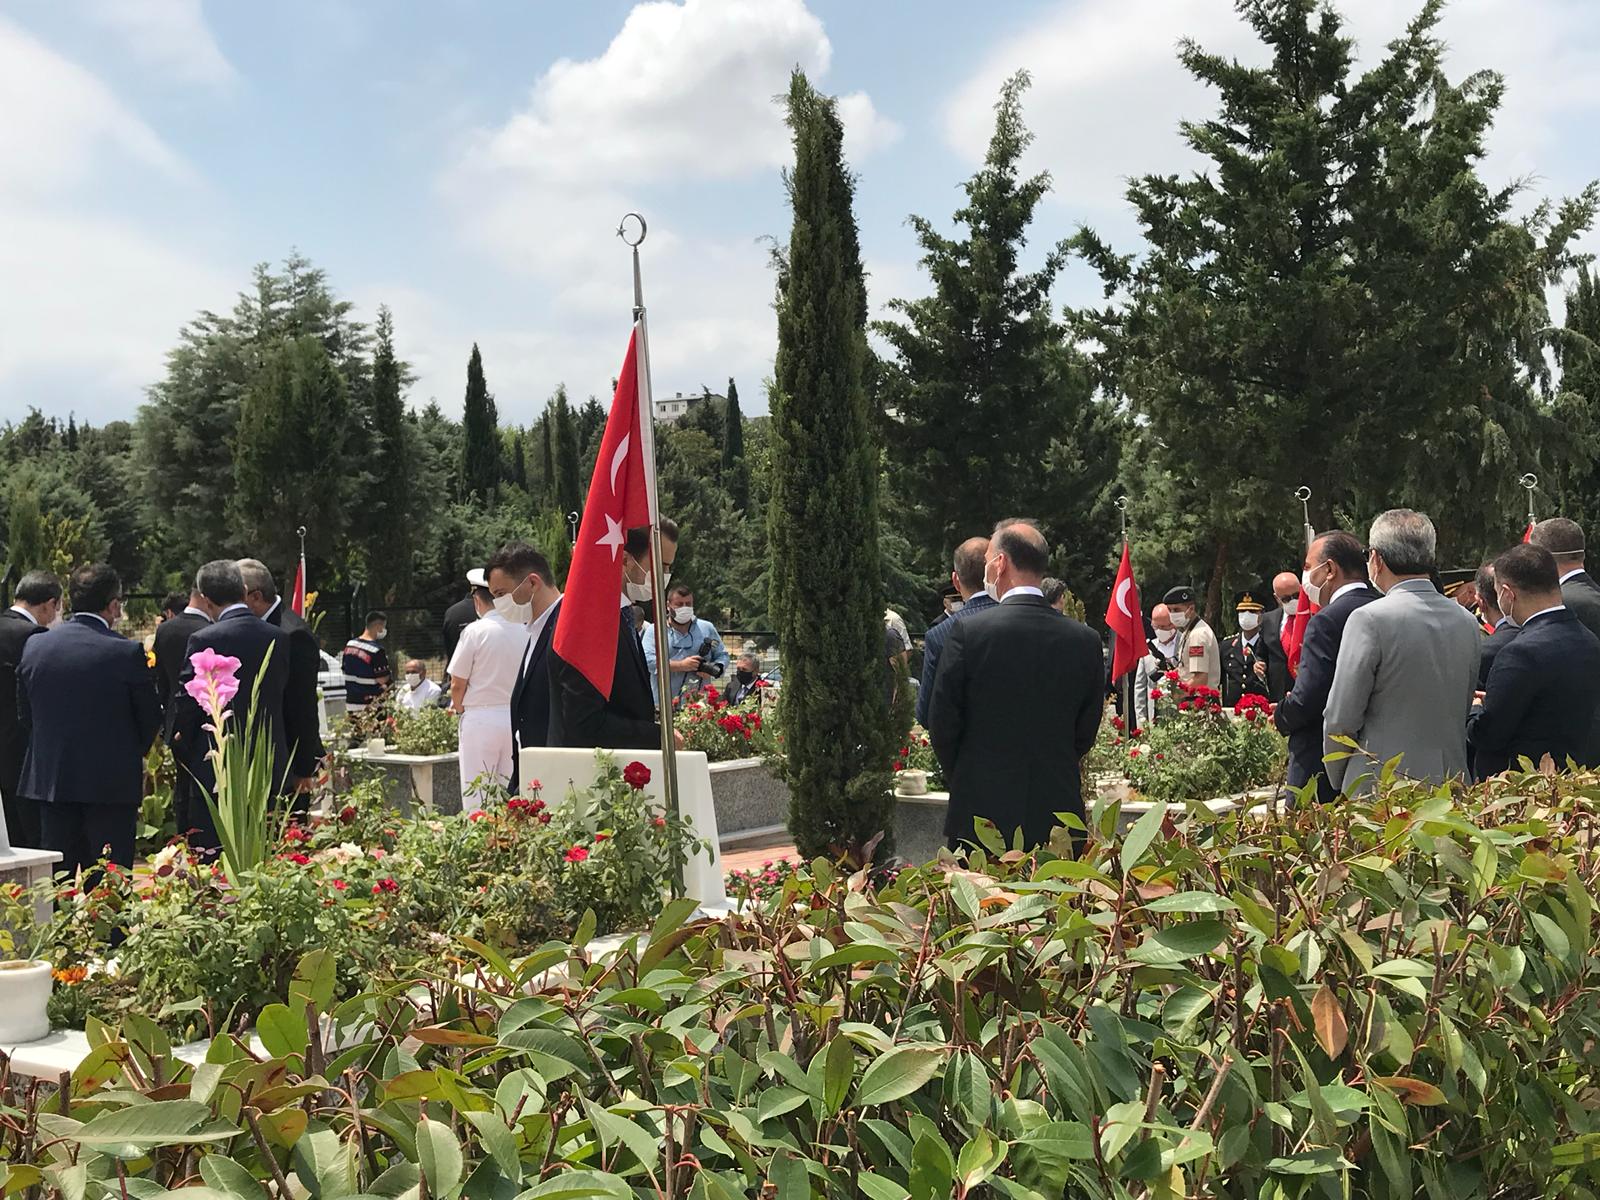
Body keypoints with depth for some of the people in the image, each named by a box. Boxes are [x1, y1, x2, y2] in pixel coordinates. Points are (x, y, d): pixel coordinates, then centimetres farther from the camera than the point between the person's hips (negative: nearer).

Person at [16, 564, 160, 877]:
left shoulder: (35, 646, 0)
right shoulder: (127, 653, -14)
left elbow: (24, 714, 9)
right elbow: (150, 717, -4)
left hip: (50, 778, 4)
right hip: (112, 781, -4)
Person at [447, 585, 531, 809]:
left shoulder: (475, 631, -10)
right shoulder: (525, 630, 1)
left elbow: (457, 684, -7)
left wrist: (458, 707, 13)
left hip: (481, 717, -4)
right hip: (518, 714, 4)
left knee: (477, 797, 2)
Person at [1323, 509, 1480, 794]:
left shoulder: (1369, 620, -13)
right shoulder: (1467, 622, 7)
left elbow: (1340, 720, -11)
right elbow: (1464, 711, 14)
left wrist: (1339, 784, 4)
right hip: (1451, 786, 6)